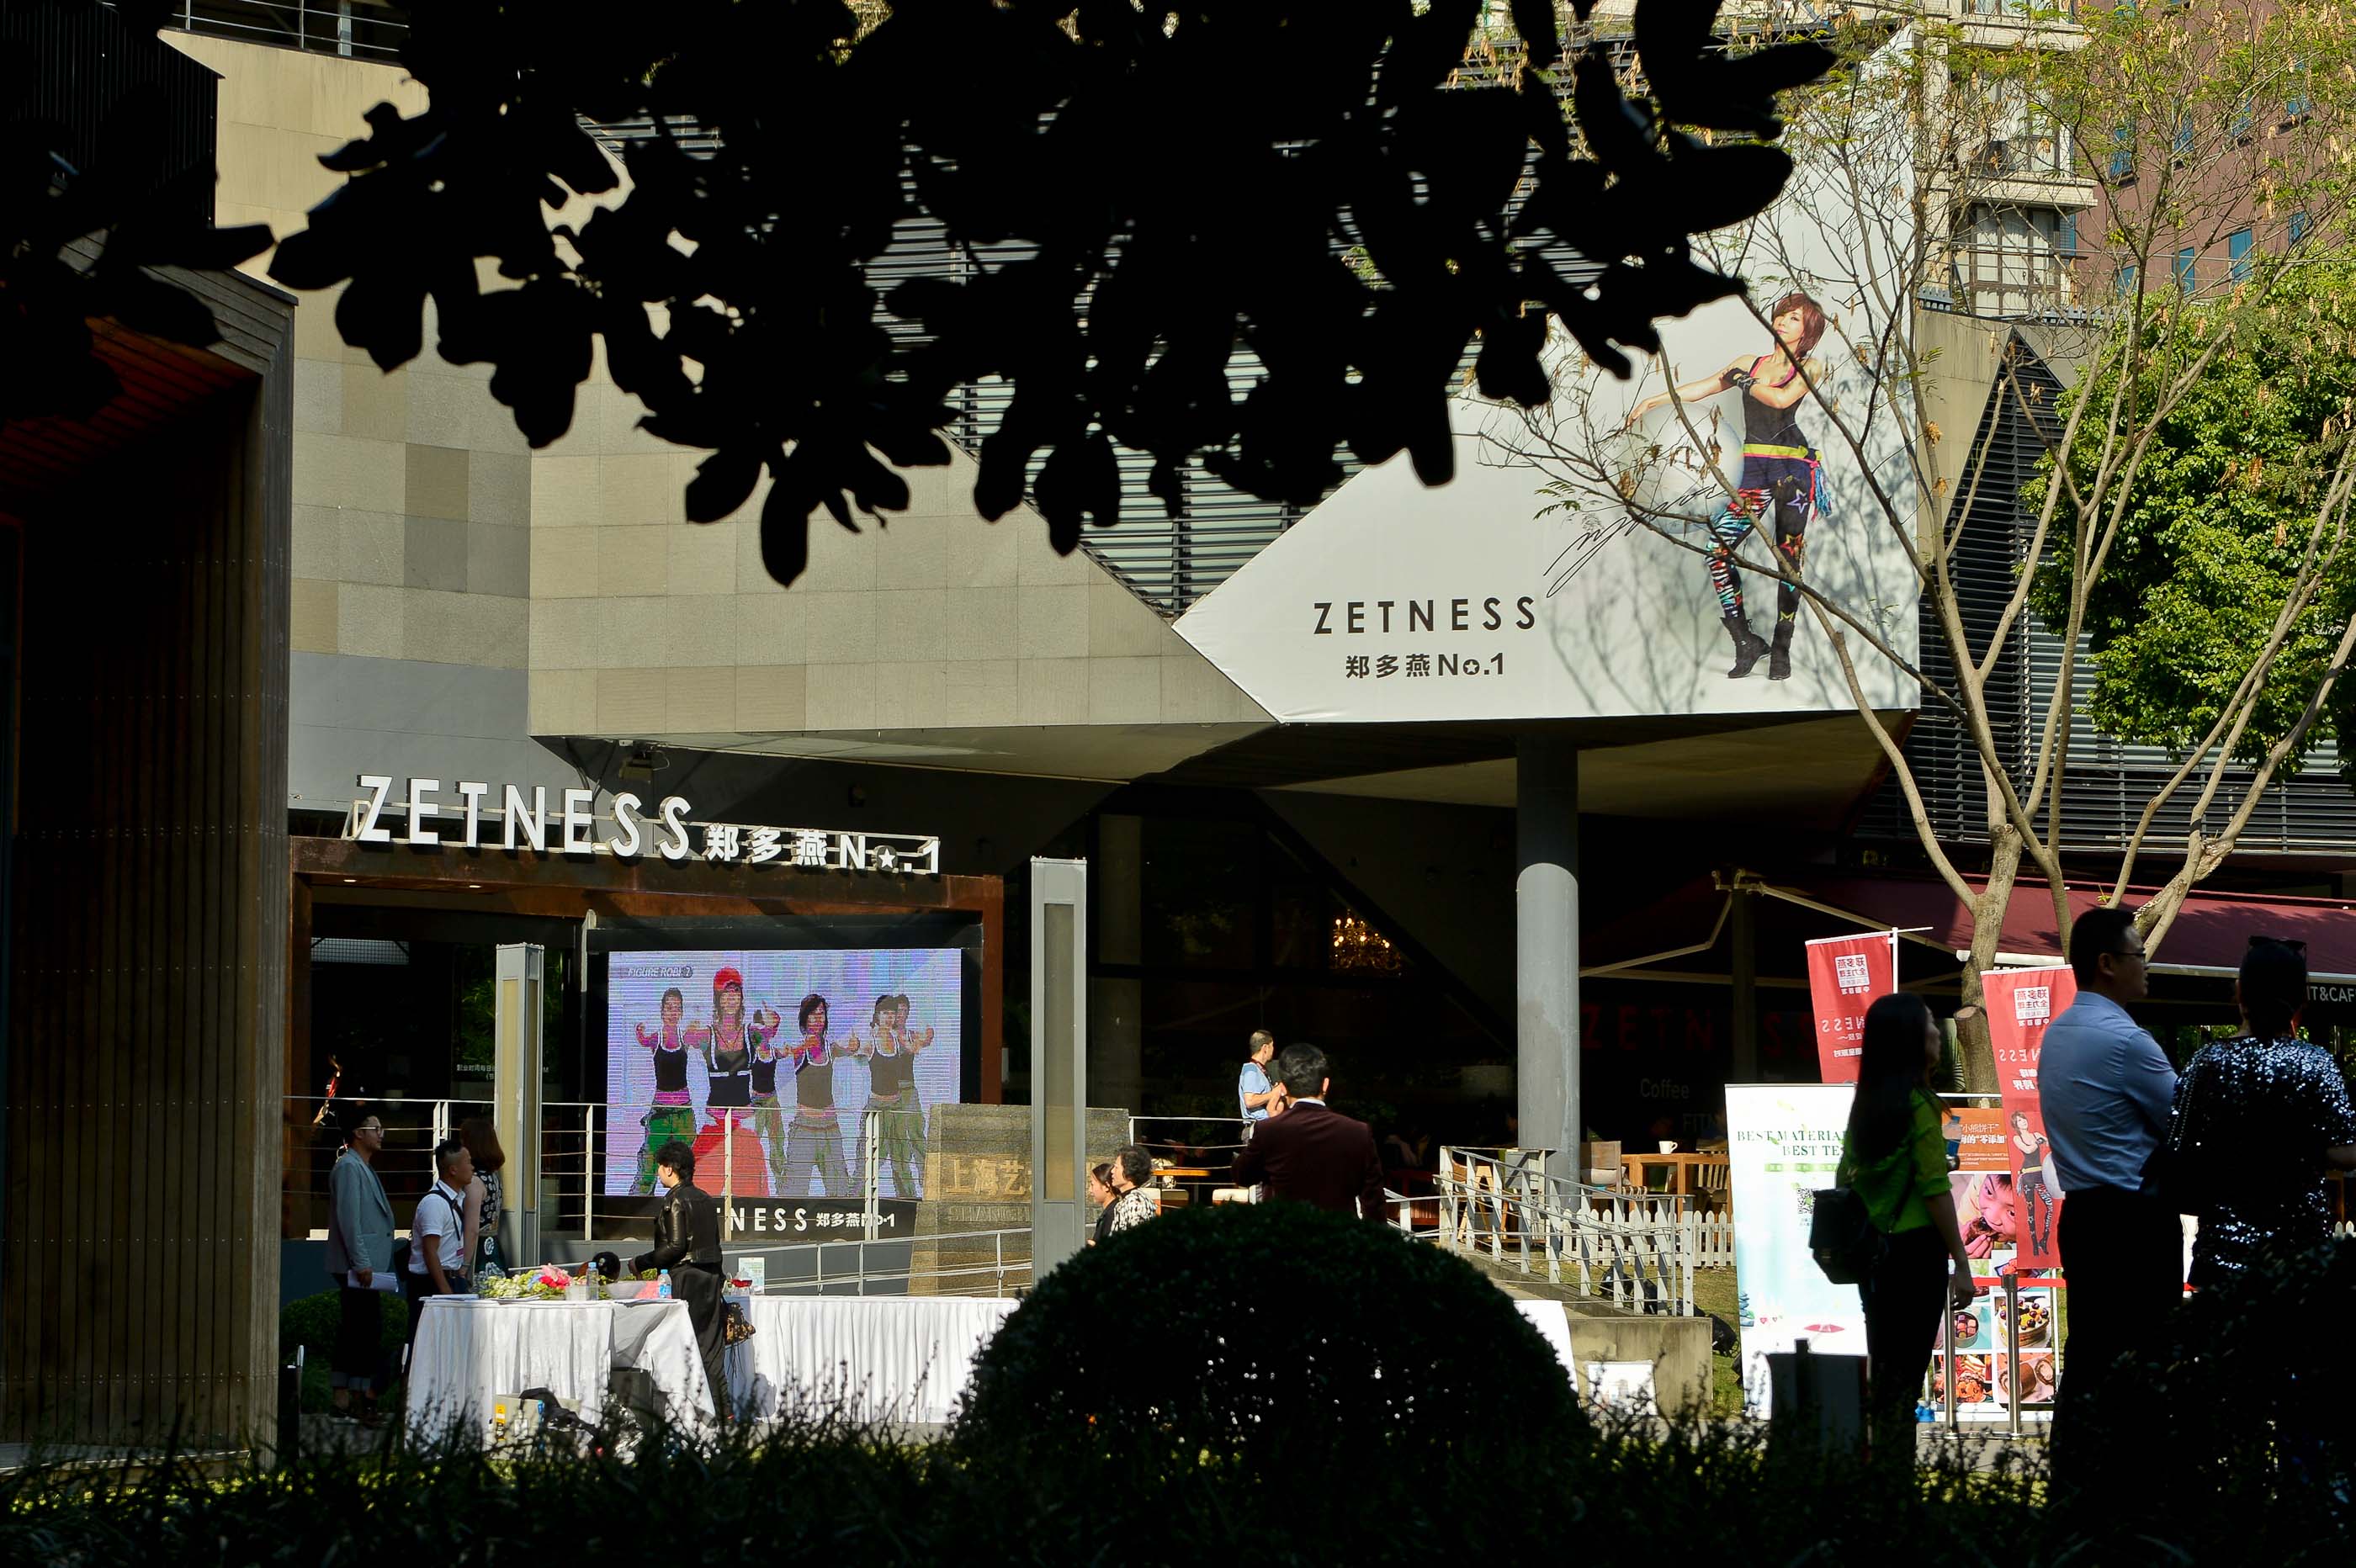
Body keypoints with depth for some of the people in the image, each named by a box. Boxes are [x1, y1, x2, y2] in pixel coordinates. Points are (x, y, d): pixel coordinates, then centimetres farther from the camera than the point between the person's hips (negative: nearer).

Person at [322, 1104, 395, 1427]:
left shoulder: (364, 1168, 20)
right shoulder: (349, 1167, -11)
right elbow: (348, 1218, -18)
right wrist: (362, 1263, -21)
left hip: (364, 1266, 10)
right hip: (358, 1266, -10)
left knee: (352, 1333, 10)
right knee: (369, 1331, -10)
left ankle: (341, 1400, 11)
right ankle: (368, 1401, -11)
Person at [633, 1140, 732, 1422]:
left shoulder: (675, 1200, -12)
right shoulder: (705, 1199, 13)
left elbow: (675, 1247, -18)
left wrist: (641, 1263, -8)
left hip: (685, 1278, -8)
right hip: (710, 1276, 8)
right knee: (710, 1346, 9)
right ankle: (722, 1411, 8)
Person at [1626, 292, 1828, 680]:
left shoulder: (1811, 367, 6)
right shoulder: (1751, 363, 19)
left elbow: (1783, 398, -11)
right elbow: (1701, 388, 21)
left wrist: (1747, 383, 4)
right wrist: (1653, 401, 18)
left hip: (1794, 467, -3)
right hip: (1755, 470, 3)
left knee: (1788, 557, -3)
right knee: (1717, 549, -13)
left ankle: (1781, 649, 6)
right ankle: (1746, 642, -7)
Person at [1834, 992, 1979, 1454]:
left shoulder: (1866, 1101, 9)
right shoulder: (1918, 1103, -12)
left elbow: (1845, 1178, 14)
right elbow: (1935, 1188, -16)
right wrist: (1961, 1264, -13)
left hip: (1871, 1251, 7)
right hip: (1914, 1249, -7)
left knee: (1883, 1368, 14)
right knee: (1906, 1374, -4)